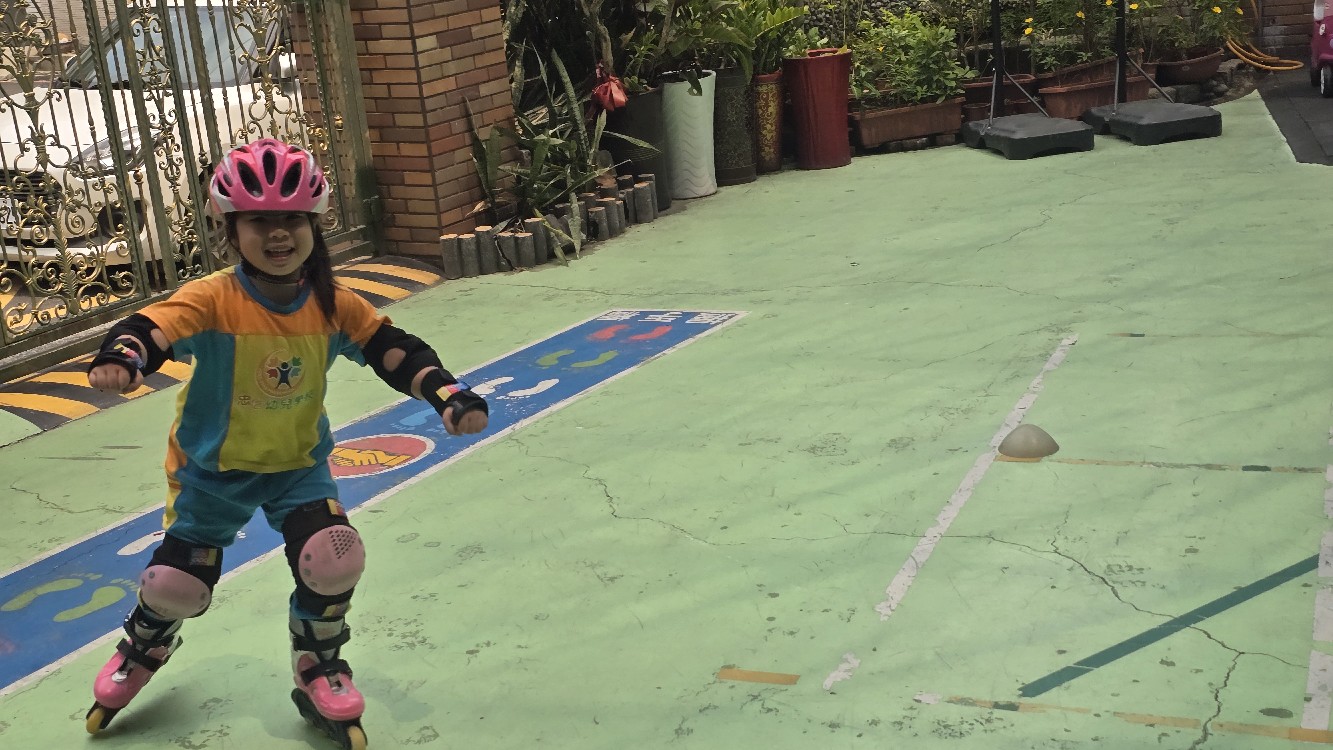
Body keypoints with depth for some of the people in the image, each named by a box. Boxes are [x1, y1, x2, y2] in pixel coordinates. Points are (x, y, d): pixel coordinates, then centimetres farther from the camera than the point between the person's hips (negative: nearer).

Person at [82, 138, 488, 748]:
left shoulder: (334, 306, -13)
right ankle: (146, 645, 41)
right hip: (213, 468, -2)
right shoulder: (212, 301, -24)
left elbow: (396, 352, -10)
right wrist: (119, 358, -60)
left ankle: (318, 672, 14)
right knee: (175, 584, 0)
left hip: (298, 464, 2)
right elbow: (152, 327, -38)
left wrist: (450, 396, -24)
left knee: (335, 563, -16)